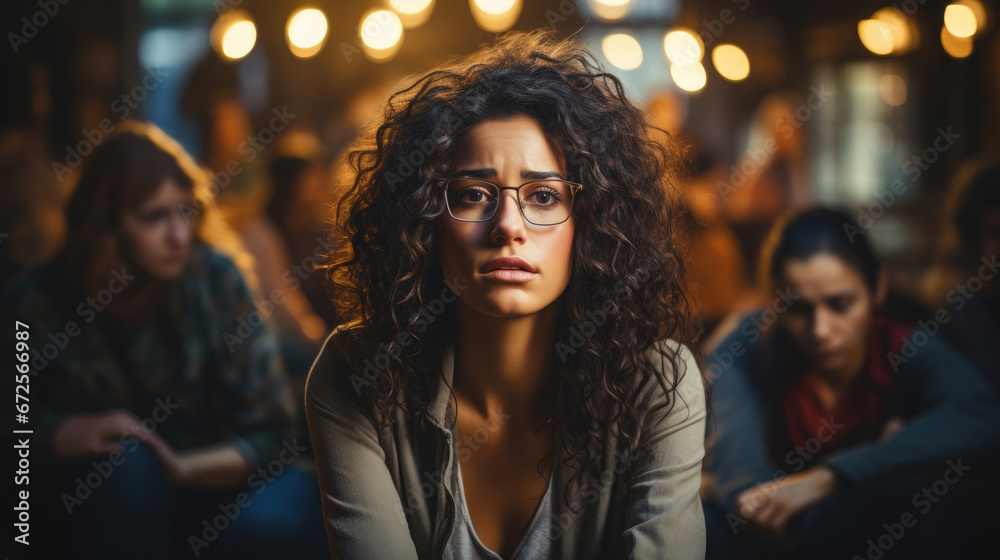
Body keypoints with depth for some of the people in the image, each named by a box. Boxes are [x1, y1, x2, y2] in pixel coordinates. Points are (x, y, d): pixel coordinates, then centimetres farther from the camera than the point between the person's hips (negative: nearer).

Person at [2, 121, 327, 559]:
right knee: (127, 460, -34)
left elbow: (268, 427, -12)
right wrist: (72, 433, -24)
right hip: (89, 502, 0)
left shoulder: (213, 277, -13)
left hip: (197, 495, 1)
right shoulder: (36, 302, -14)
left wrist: (184, 468, -27)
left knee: (272, 515, -30)